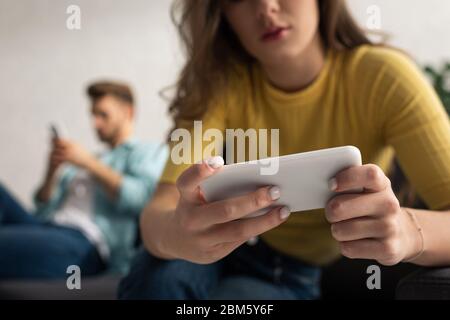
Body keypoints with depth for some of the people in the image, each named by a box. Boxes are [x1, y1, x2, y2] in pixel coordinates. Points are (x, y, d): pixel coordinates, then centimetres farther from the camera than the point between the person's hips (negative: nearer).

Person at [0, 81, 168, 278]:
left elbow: (139, 198, -6)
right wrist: (52, 172, 8)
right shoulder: (78, 165, 33)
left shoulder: (148, 152, 15)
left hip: (83, 242, -7)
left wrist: (89, 163, -5)